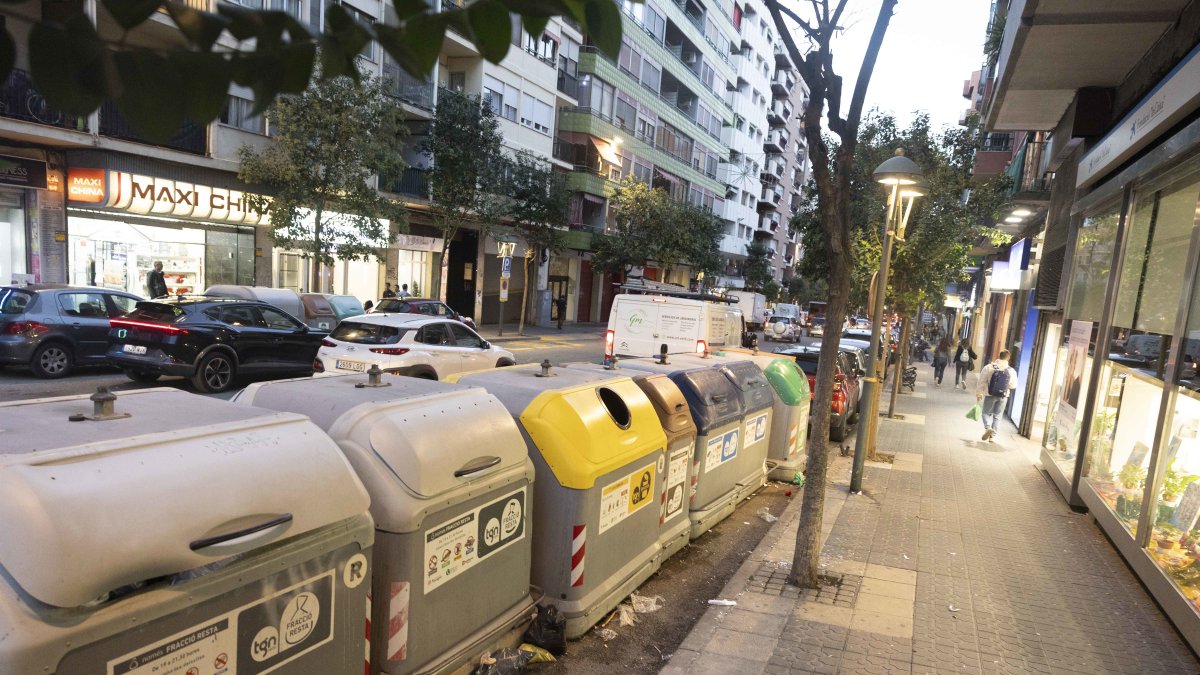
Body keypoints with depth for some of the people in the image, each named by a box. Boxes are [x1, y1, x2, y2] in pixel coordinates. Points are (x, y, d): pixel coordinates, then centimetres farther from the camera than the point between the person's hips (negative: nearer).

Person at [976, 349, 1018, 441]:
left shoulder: (989, 367, -12)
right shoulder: (1011, 371, -8)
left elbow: (982, 382, -8)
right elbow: (1013, 385, 2)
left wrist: (978, 393, 2)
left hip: (990, 395, -2)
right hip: (1003, 397, 2)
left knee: (986, 413, 13)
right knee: (997, 416, 13)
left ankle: (988, 427, -13)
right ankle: (992, 435, 12)